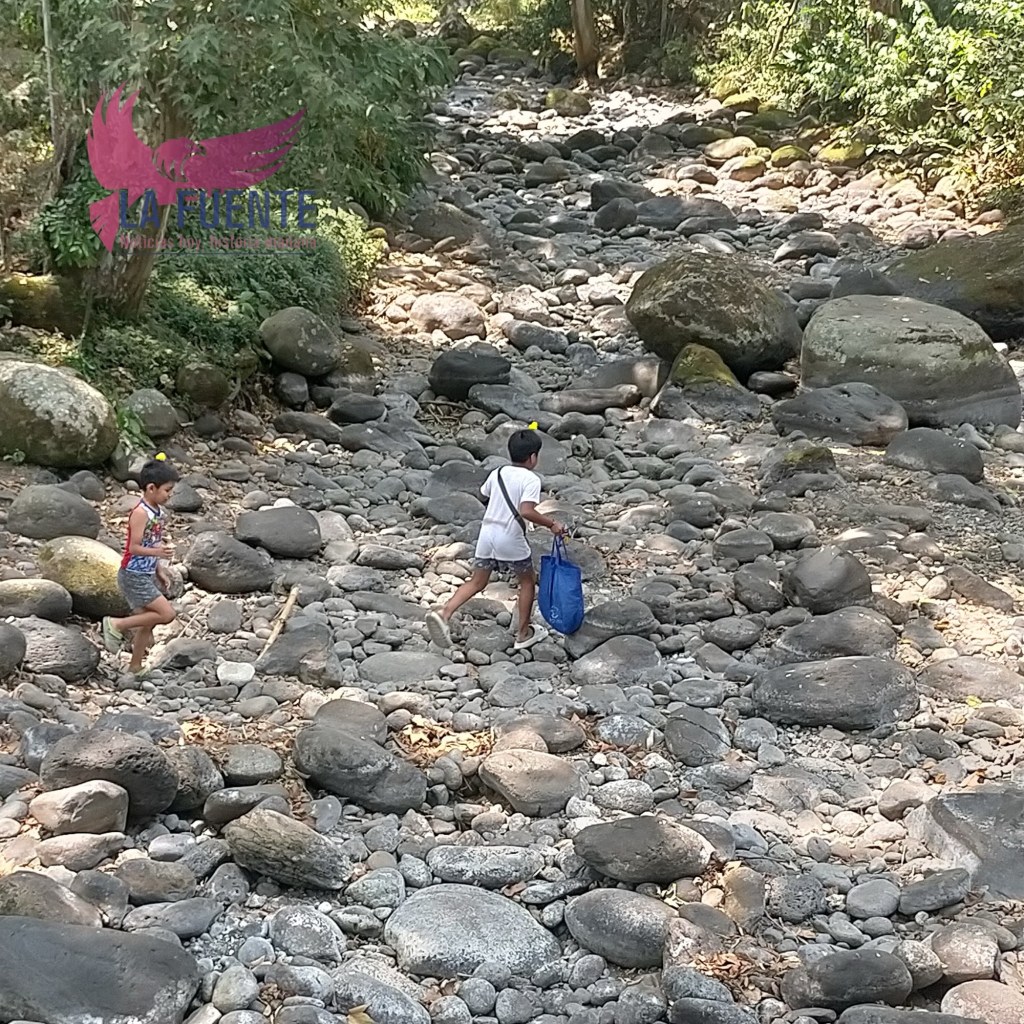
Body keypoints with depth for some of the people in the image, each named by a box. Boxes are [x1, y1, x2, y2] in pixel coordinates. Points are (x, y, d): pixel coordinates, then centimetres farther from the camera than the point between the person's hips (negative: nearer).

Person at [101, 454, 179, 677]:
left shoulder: (158, 512, 7)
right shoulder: (141, 513, -20)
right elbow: (134, 547, -23)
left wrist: (160, 571, 16)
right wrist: (156, 552, -38)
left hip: (147, 575, 9)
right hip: (134, 576, -9)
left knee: (147, 624, 13)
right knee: (166, 613, -13)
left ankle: (135, 668, 25)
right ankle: (117, 625, -2)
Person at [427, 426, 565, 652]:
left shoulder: (498, 473, 9)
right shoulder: (531, 479, -10)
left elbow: (484, 493, 28)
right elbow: (526, 511, -24)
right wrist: (551, 524, -13)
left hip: (487, 533, 5)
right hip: (511, 540, -5)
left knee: (477, 582, 12)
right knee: (528, 581, 16)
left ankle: (444, 613, -12)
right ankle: (524, 634, 22)